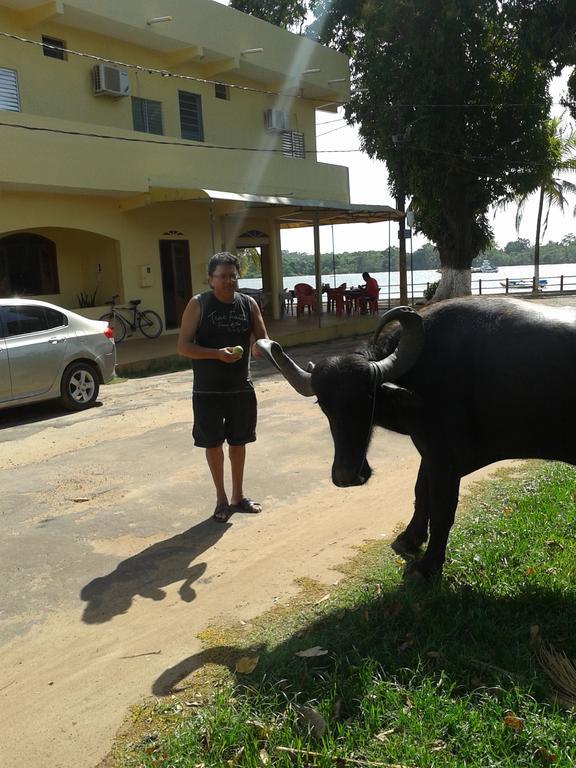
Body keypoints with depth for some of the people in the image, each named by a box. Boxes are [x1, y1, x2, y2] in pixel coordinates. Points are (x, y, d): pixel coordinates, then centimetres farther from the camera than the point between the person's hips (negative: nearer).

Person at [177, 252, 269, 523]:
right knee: (213, 443, 7)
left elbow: (263, 337, 3)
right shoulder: (198, 304, -9)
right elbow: (183, 346, -12)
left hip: (241, 387, 3)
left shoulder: (248, 304, 0)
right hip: (208, 390, -3)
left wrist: (260, 347, -22)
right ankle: (221, 499, 24)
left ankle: (238, 496, 31)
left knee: (238, 442, 14)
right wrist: (218, 353, -26)